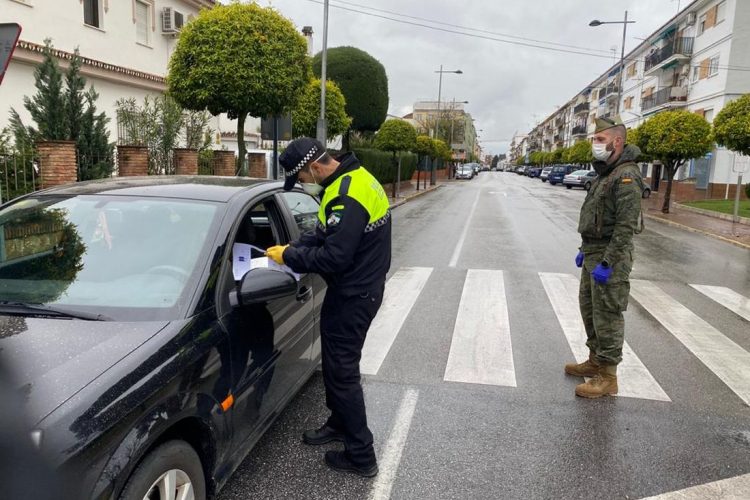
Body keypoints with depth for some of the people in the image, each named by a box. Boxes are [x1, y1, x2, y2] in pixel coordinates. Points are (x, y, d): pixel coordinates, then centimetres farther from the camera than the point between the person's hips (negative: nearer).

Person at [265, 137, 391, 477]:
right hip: (359, 287, 10)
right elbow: (325, 233, 14)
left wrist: (290, 257, -14)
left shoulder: (348, 195, -26)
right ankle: (339, 424, 41)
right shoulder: (351, 178, 8)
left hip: (353, 296, -10)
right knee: (337, 363, 22)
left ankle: (361, 456, 13)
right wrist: (293, 248, 1)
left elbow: (333, 257, -27)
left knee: (342, 371, 0)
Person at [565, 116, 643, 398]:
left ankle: (607, 377, 7)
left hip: (610, 257, -10)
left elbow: (626, 226, -23)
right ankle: (595, 361, 33)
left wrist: (607, 263, -24)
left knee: (607, 315, -3)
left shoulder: (626, 177, -17)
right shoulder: (604, 174, 14)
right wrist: (584, 249, 20)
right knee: (589, 309, 18)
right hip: (593, 253, 10)